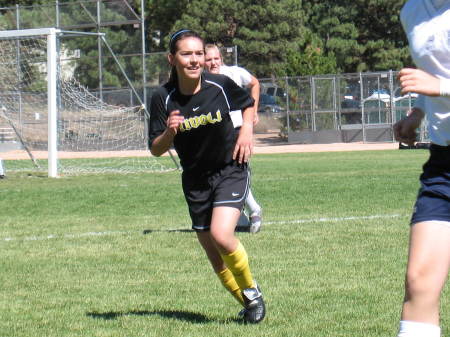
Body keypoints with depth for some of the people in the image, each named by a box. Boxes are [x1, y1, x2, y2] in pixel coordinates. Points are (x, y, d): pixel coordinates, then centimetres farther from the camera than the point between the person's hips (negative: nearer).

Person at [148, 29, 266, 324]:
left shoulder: (221, 86, -11)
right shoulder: (164, 99, -10)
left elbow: (248, 104, 11)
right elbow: (156, 150, -7)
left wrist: (246, 130, -5)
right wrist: (169, 133, -26)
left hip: (231, 170, -3)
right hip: (195, 180, 3)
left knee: (221, 235, -24)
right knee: (215, 257, 6)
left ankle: (251, 290, 2)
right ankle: (248, 304, 28)